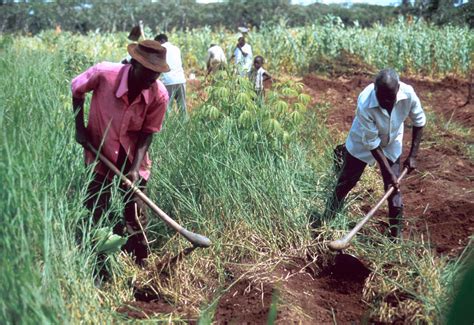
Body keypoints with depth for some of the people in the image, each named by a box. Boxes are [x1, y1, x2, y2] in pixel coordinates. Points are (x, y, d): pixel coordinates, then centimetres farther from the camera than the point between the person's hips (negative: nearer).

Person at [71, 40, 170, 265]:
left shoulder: (159, 95, -21)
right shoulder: (103, 73, -24)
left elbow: (147, 133, -11)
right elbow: (76, 89, -2)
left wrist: (135, 168, -20)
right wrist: (80, 127, -5)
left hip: (133, 160, 1)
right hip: (100, 155, 0)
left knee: (136, 219, 9)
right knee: (95, 215, 8)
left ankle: (140, 265, 25)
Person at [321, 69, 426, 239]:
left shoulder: (408, 93, -30)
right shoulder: (364, 104, -39)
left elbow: (419, 122, -9)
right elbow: (372, 143, -29)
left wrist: (413, 155, -10)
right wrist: (389, 172, -26)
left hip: (391, 145, 3)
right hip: (362, 143, -2)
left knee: (394, 189, 2)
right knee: (345, 183, 10)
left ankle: (396, 234, 17)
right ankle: (327, 223, 30)